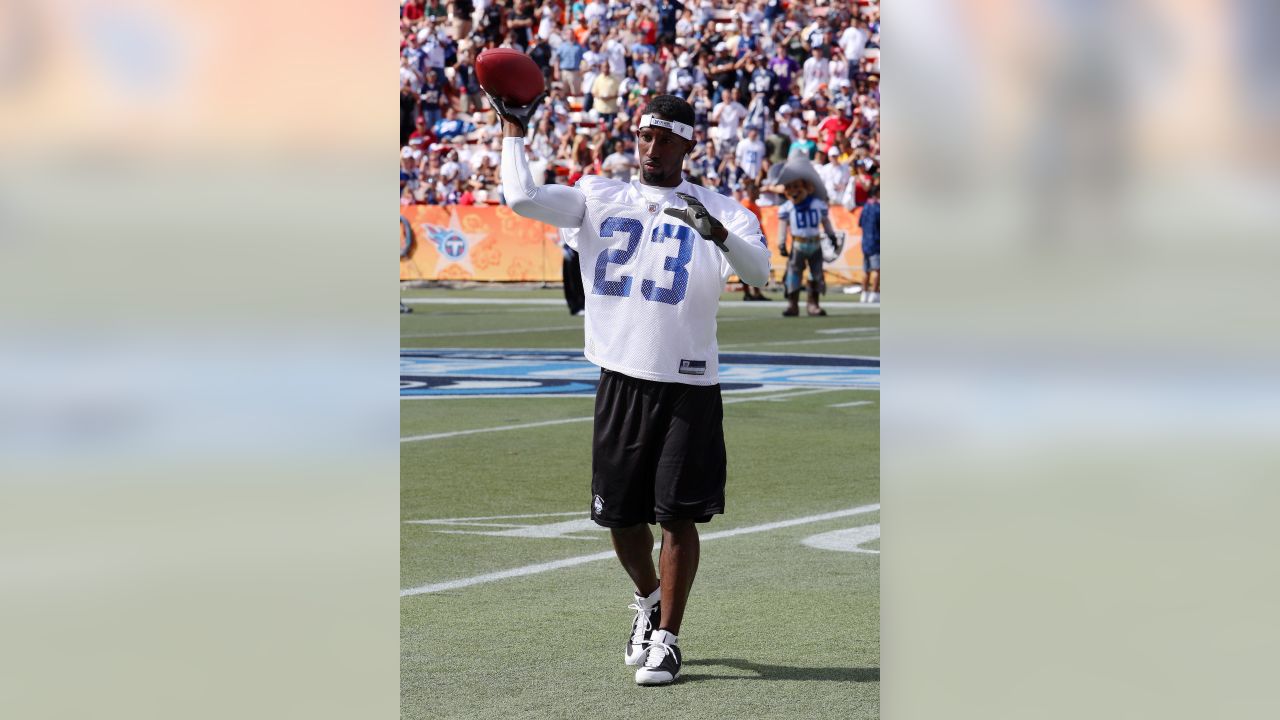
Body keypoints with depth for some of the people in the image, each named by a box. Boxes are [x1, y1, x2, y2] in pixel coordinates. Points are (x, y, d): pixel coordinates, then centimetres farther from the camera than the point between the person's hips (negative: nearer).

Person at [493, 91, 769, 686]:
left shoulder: (718, 209, 2)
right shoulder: (599, 198, 10)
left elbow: (758, 271, -13)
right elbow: (523, 198, 0)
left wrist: (717, 233, -31)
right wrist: (513, 126, 8)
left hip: (689, 385, -3)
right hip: (621, 379, 3)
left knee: (679, 515, -3)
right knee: (620, 515, 10)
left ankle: (666, 638, 7)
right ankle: (648, 600, 37)